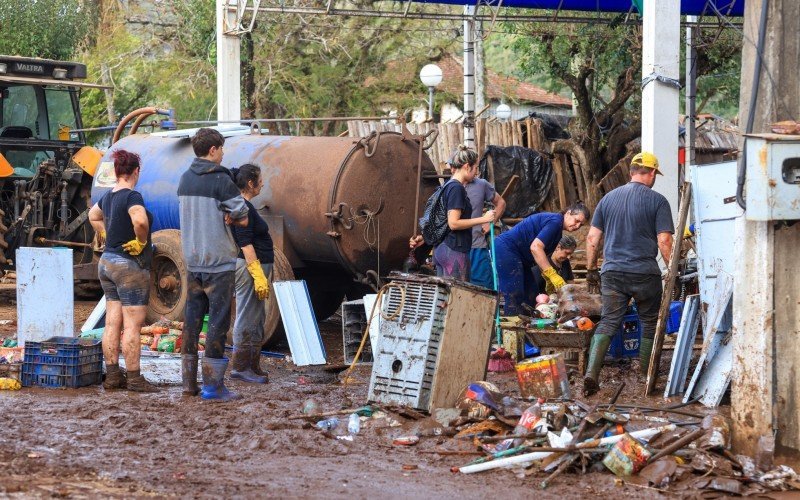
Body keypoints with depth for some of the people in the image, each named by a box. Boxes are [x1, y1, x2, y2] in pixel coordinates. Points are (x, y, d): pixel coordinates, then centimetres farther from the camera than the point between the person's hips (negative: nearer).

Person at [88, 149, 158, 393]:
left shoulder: (108, 196, 9)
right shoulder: (132, 196, -17)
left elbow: (93, 215, 29)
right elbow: (140, 220, -36)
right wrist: (141, 241, -19)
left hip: (107, 262, 8)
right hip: (129, 266, -8)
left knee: (112, 323, 11)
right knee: (132, 325, -4)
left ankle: (112, 376, 14)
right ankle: (134, 379, -2)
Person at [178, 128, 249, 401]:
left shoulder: (185, 179, 9)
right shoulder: (221, 180, -13)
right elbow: (243, 218, -11)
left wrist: (221, 214, 3)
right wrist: (228, 215, 5)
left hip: (192, 260, 7)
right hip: (219, 261, -7)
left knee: (191, 319, 11)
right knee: (218, 321, -2)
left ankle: (189, 381, 14)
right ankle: (212, 384, -3)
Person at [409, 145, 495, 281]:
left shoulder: (447, 186, 15)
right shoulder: (457, 188, -13)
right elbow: (453, 223, -19)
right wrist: (483, 219, -16)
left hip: (441, 248, 10)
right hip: (454, 250, -10)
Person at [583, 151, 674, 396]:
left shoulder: (609, 198, 10)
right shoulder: (657, 201, -3)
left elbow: (592, 238, 9)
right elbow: (664, 241, -9)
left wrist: (591, 269, 17)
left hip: (612, 273, 3)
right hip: (645, 273, -3)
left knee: (608, 323, 2)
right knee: (649, 323, 15)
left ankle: (591, 374, -15)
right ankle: (645, 375, 22)